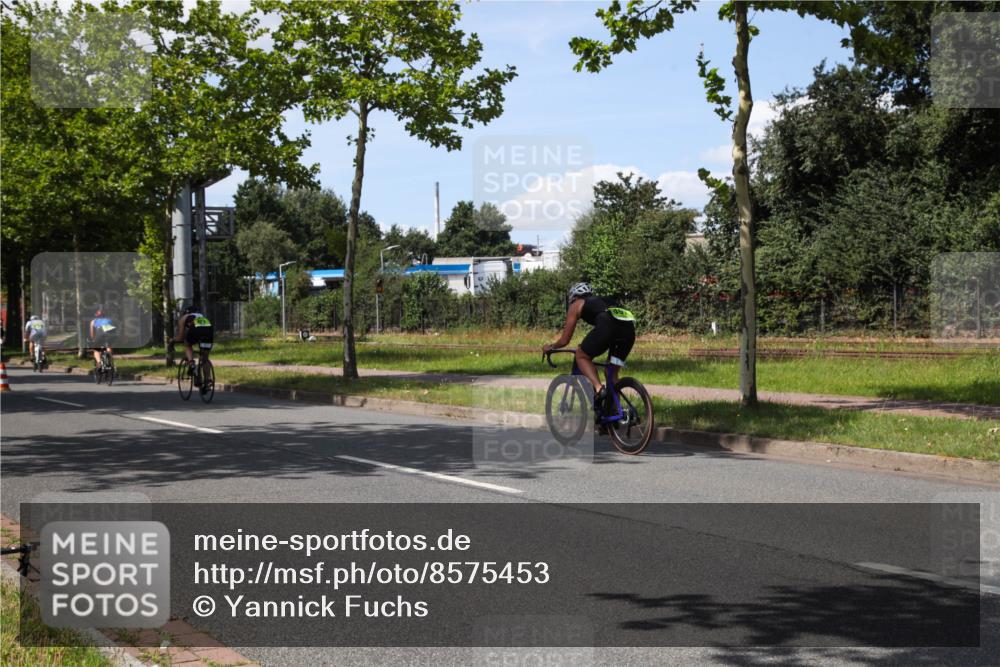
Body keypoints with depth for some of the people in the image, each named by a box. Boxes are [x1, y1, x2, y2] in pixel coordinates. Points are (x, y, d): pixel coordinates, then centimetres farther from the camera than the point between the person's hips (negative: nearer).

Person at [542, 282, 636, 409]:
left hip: (608, 325, -6)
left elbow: (564, 341, 25)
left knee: (581, 356, 15)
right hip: (630, 327, 6)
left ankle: (599, 388, -7)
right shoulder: (605, 300, 40)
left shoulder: (576, 305, 24)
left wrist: (550, 347, 45)